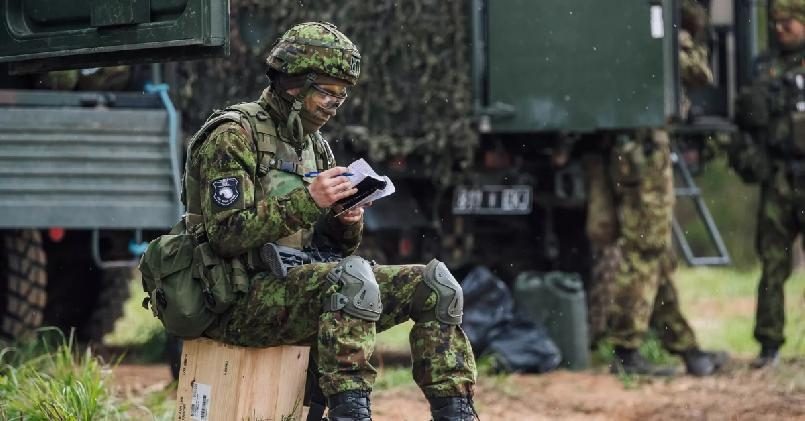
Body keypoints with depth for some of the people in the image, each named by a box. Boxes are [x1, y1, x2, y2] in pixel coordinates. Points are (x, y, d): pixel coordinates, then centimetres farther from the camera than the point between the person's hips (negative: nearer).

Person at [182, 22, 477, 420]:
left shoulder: (314, 146, 17)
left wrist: (346, 225, -3)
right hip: (244, 301, -8)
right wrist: (306, 201, -25)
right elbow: (227, 234, -20)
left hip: (301, 285, 8)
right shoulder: (234, 136, -9)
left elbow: (328, 246, 20)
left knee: (432, 283, -3)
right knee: (353, 278, -36)